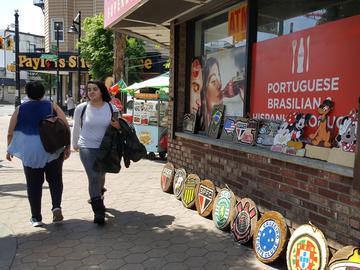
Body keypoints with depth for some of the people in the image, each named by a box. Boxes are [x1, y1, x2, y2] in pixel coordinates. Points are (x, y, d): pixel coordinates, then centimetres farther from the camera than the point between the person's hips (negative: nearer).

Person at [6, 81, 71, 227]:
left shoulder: (20, 110, 6)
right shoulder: (52, 106, 2)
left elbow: (10, 133, 8)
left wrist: (9, 150, 20)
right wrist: (67, 146, -3)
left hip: (29, 152, 1)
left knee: (34, 184, 11)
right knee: (55, 179, 14)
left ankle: (36, 217, 15)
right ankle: (56, 207, -6)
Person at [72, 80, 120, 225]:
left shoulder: (112, 108, -4)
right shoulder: (81, 108, -5)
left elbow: (117, 125, 9)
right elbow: (76, 128, 10)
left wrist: (118, 126, -15)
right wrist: (75, 144, 21)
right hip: (87, 148, -2)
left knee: (100, 177, 19)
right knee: (94, 178, -11)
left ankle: (97, 196, 48)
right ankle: (98, 212, -6)